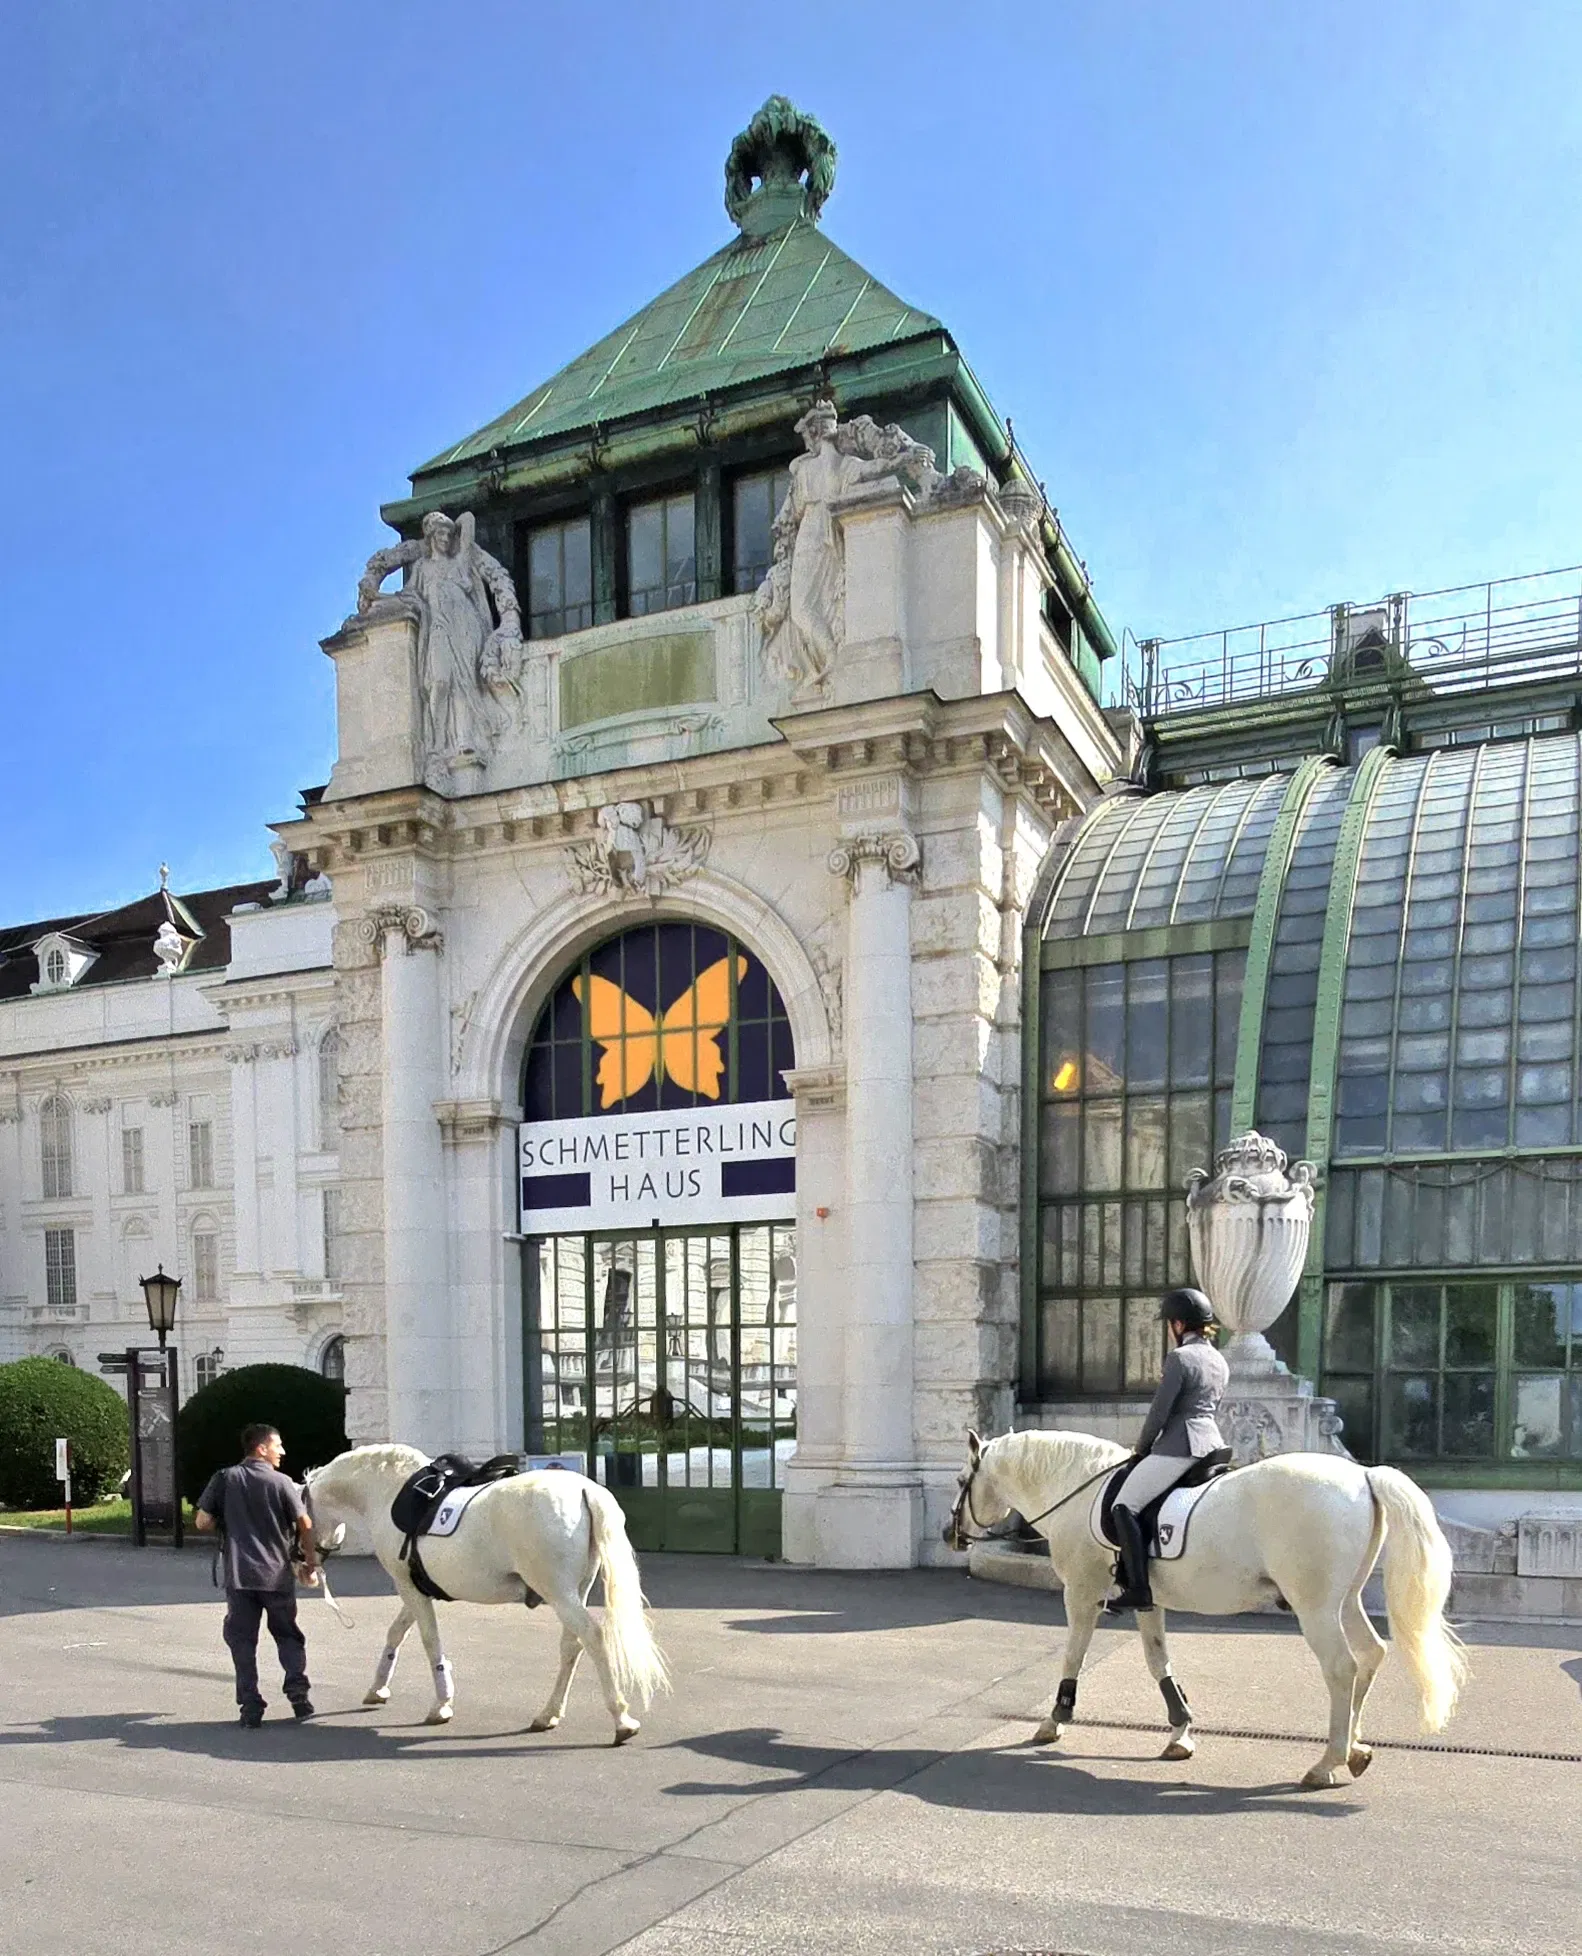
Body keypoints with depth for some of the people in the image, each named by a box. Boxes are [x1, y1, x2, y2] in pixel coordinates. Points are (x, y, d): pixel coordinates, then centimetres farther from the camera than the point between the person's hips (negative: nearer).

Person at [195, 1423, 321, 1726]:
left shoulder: (225, 1479, 2)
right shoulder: (282, 1483, -4)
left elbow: (203, 1523, 0)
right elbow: (305, 1525, -6)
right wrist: (311, 1562, 8)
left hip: (239, 1575, 1)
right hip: (278, 1574, -1)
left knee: (242, 1639, 8)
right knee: (288, 1636, 15)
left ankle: (251, 1706, 2)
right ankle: (298, 1692, 2)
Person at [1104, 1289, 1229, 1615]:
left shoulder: (1179, 1358, -12)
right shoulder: (1220, 1362, 14)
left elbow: (1159, 1413, -11)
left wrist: (1141, 1447, 3)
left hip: (1179, 1447, -9)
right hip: (1213, 1442, 10)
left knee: (1125, 1506, -8)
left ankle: (1138, 1589, -15)